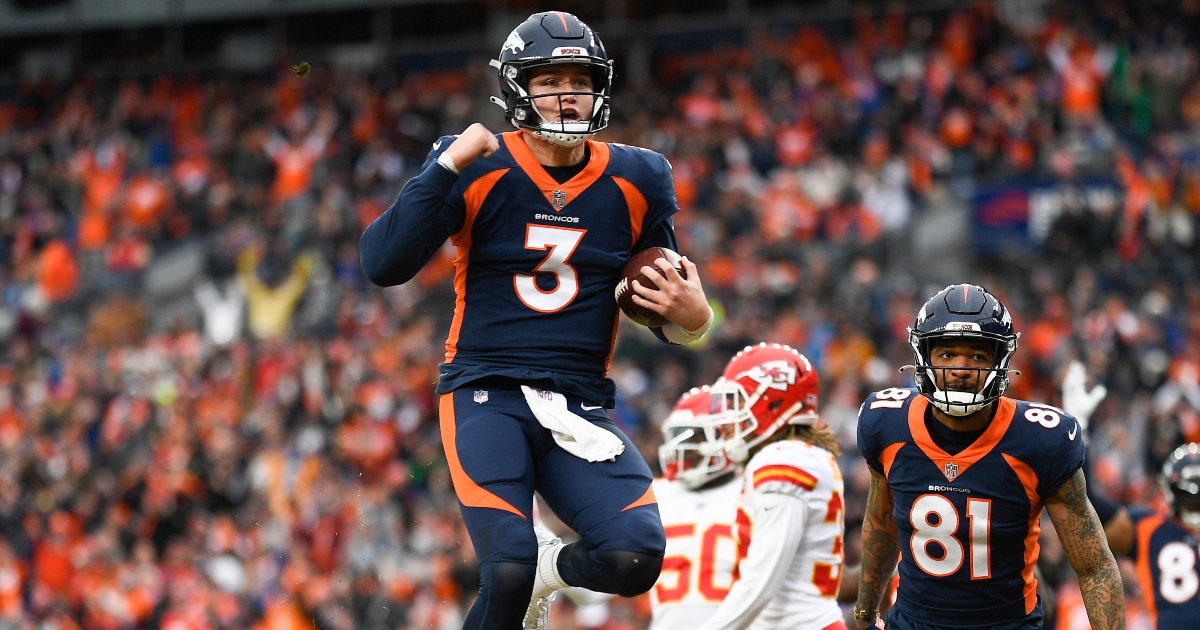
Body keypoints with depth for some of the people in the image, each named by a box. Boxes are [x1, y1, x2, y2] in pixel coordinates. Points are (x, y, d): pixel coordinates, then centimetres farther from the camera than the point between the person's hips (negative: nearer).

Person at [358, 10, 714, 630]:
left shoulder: (633, 183, 6)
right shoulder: (478, 171, -3)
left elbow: (665, 311, 16)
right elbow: (383, 265, -13)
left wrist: (692, 317, -8)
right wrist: (448, 167, -19)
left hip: (579, 406, 3)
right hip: (486, 392, -3)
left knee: (635, 557, -18)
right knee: (507, 569, -24)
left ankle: (546, 569, 15)